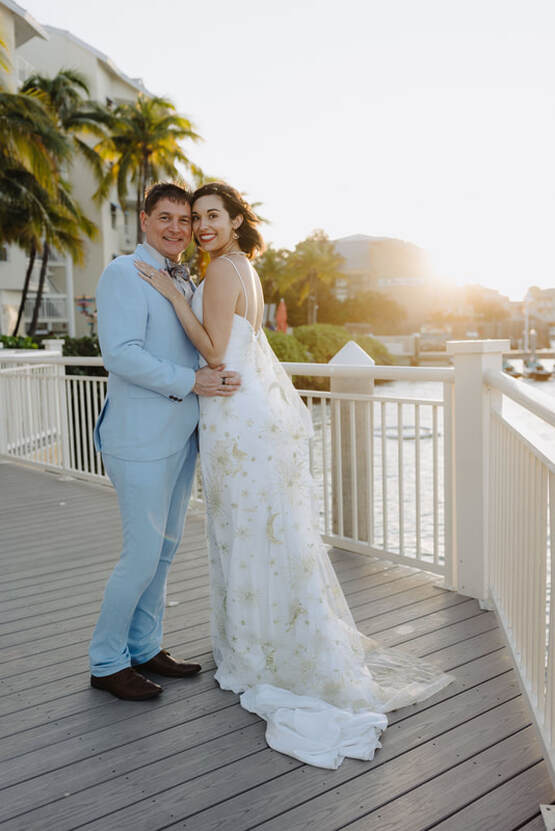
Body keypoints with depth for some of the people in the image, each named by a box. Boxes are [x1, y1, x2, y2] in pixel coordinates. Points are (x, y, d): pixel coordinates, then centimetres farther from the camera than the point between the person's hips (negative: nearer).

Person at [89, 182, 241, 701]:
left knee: (166, 547, 15)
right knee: (143, 553, -3)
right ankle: (106, 662, 16)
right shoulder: (124, 273, -10)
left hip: (182, 434, 9)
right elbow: (120, 353, -21)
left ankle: (144, 648, 30)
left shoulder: (186, 283, 16)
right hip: (141, 437, -8)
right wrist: (191, 381, -22)